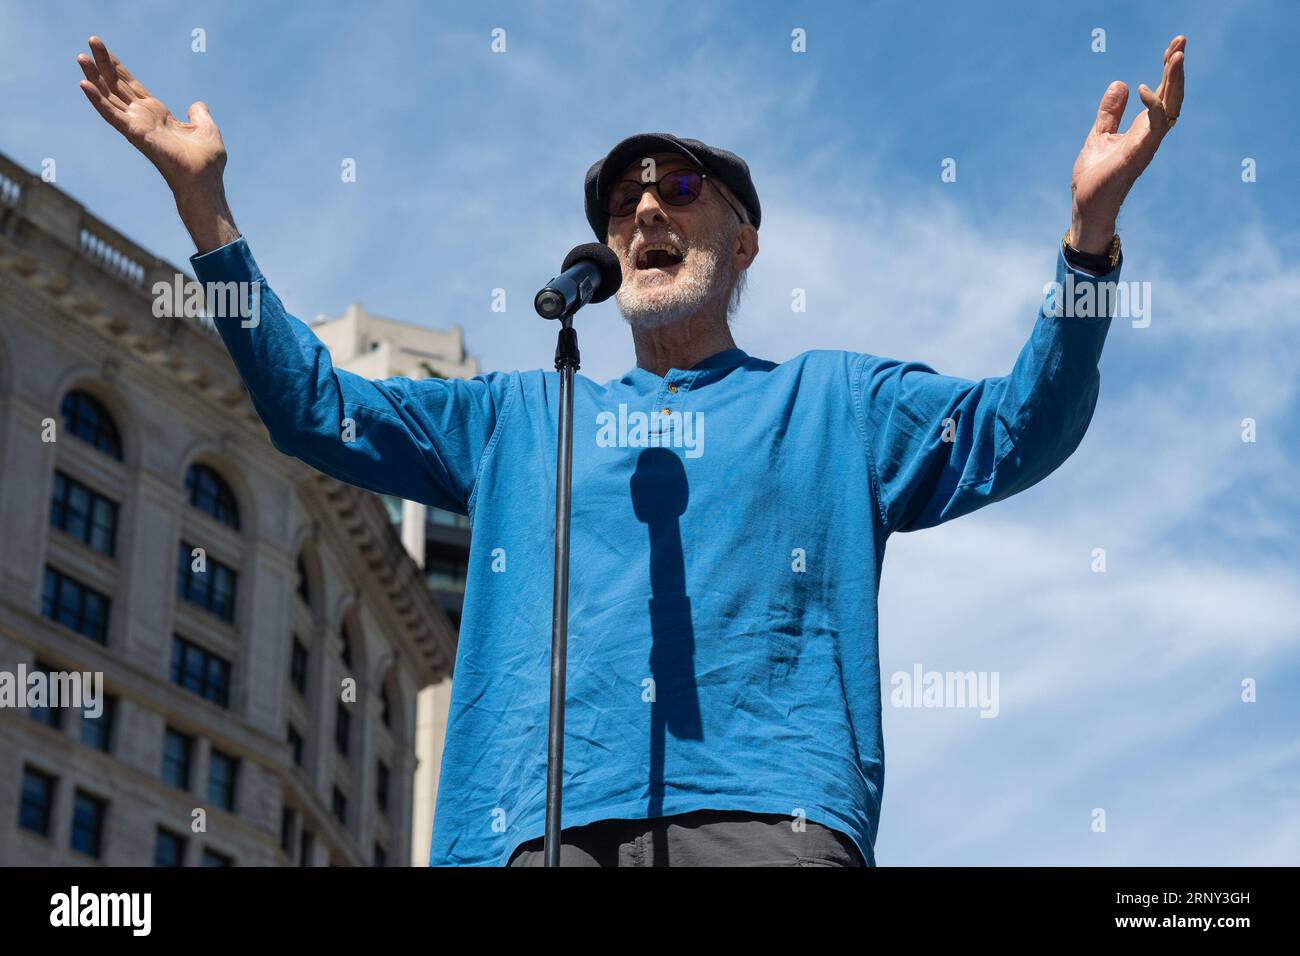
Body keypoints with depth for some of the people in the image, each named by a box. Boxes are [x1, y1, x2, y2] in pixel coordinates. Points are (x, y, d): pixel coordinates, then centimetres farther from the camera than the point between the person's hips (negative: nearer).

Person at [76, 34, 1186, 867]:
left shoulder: (833, 401, 24)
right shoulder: (521, 415, 30)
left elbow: (1016, 430, 11)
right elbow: (313, 402, 25)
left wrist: (1090, 229, -4)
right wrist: (205, 203, 16)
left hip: (760, 804, -2)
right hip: (543, 820, 2)